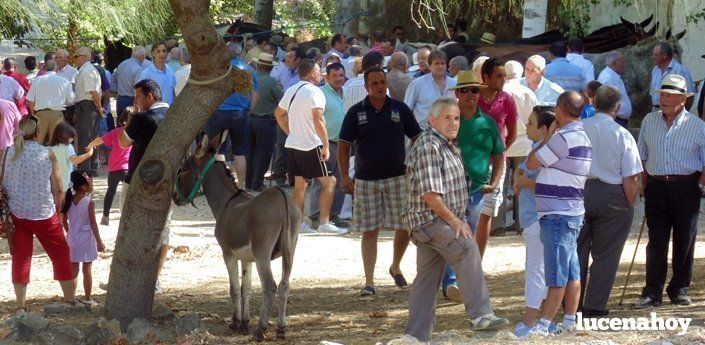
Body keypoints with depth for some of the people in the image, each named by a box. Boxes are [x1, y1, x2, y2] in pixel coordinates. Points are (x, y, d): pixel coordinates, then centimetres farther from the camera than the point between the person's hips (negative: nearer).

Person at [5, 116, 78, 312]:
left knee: (20, 257, 7)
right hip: (44, 215, -2)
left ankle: (20, 305, 5)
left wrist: (6, 215, 11)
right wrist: (56, 211, 9)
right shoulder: (47, 154, -8)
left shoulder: (7, 154, -4)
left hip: (16, 213, 2)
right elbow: (58, 190, -6)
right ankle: (70, 299, 15)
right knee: (61, 253, 12)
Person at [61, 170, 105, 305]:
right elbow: (93, 224, -13)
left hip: (72, 238, 4)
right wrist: (99, 241, -7)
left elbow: (64, 221, 5)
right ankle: (88, 299, 8)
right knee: (87, 269, 4)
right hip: (86, 238, -4)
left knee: (73, 270, 10)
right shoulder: (89, 203, -15)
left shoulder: (69, 200, -1)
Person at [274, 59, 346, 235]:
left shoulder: (291, 91, 12)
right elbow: (318, 119, -22)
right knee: (329, 181, -2)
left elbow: (279, 113, 24)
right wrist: (326, 146, -21)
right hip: (311, 146, -8)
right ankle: (324, 223, -7)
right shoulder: (314, 91, -14)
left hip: (293, 144, 8)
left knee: (300, 183, 13)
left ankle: (298, 223, 12)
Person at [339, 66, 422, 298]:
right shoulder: (356, 113, 1)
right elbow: (344, 146, 4)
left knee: (405, 227, -1)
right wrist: (345, 177, -3)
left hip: (397, 177, 1)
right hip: (366, 180, -1)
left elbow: (417, 139, 9)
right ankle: (369, 284, 3)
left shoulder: (400, 109, 2)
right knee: (369, 231, 0)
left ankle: (396, 267, 26)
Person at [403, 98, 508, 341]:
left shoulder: (447, 146, 18)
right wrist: (453, 220, -18)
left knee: (427, 279, 11)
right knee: (467, 250, -27)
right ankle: (480, 315, -33)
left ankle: (417, 335, 15)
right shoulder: (429, 147, -16)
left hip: (444, 220, 10)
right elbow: (429, 194, -22)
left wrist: (456, 219, 20)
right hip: (429, 219, -10)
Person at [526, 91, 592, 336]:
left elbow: (531, 163, -10)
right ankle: (569, 321, 15)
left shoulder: (564, 138, -17)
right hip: (571, 213, 10)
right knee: (571, 272, 11)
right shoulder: (582, 137, 15)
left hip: (558, 214, -10)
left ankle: (543, 325, -8)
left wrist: (548, 137, 1)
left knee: (557, 275, -9)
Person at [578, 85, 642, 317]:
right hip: (612, 195, -3)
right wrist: (630, 205, 2)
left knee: (577, 251, 14)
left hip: (578, 192, 3)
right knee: (605, 255, 6)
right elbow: (630, 178, -11)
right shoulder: (622, 135, -10)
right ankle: (594, 306, 5)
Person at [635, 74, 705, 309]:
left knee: (684, 240, 5)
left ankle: (680, 289, 17)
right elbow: (642, 155, 15)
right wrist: (644, 185, 10)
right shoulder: (649, 121, 8)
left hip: (686, 187, -2)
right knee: (656, 241, 0)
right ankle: (652, 292, 4)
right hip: (656, 187, 2)